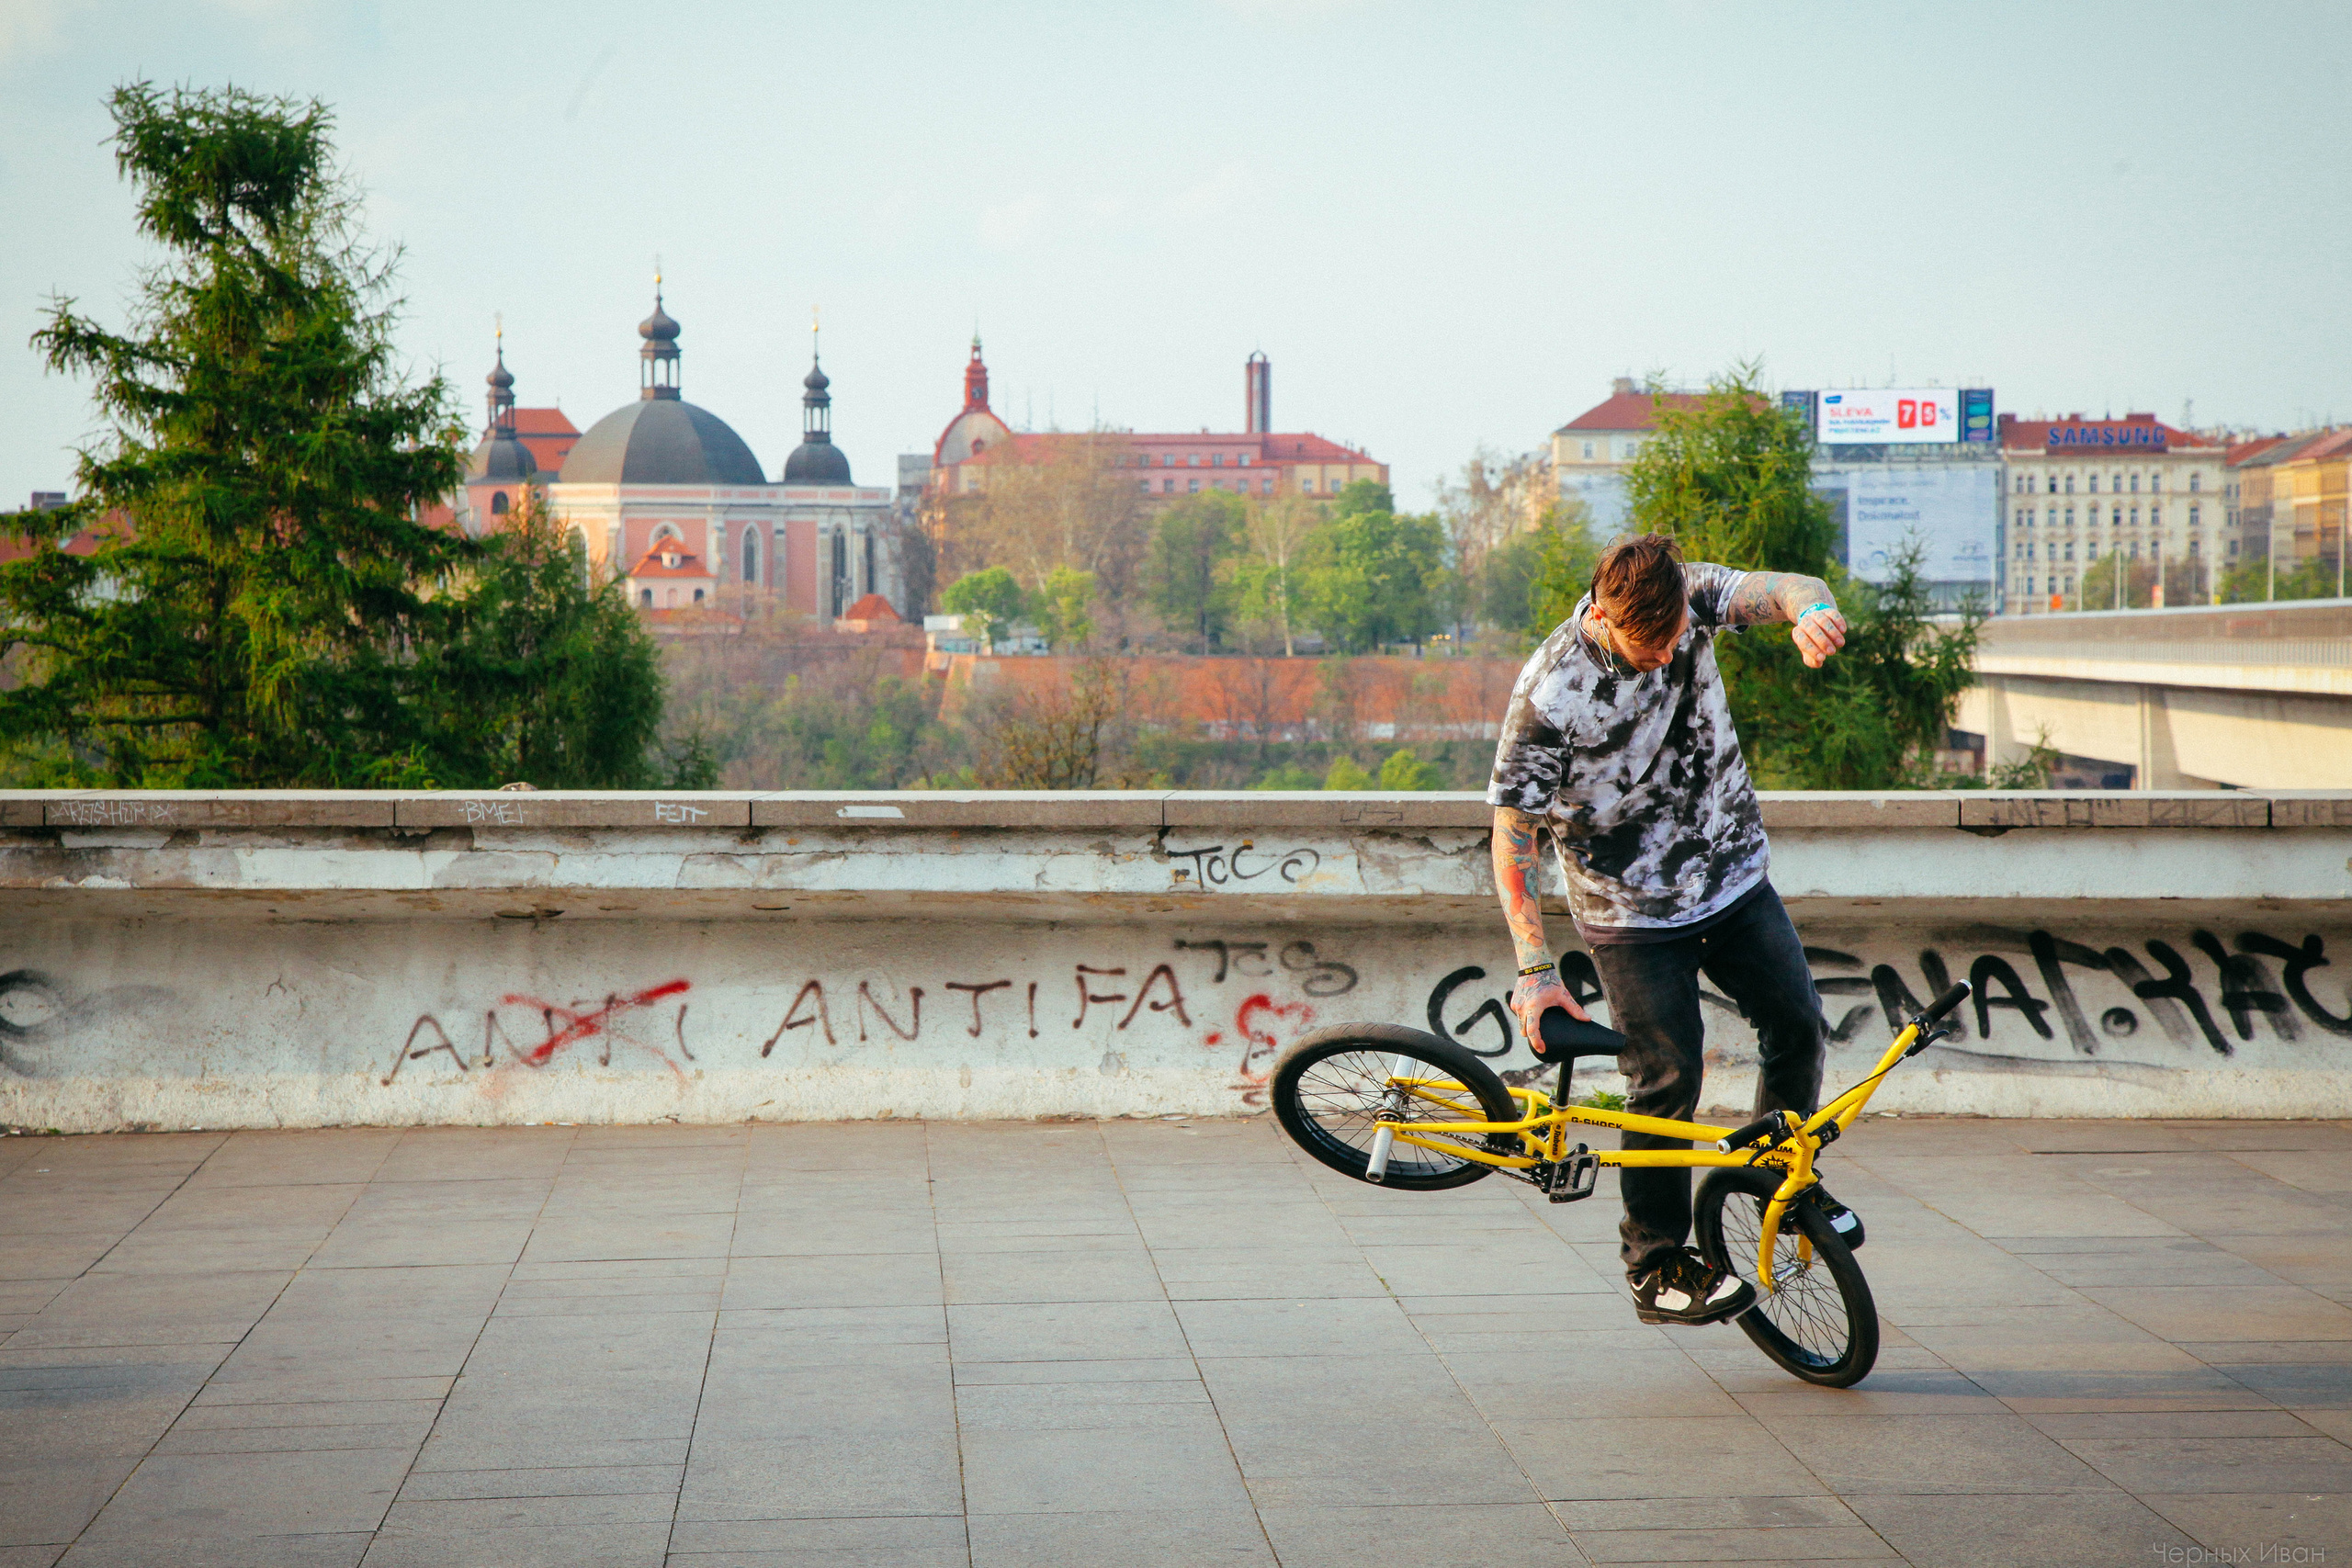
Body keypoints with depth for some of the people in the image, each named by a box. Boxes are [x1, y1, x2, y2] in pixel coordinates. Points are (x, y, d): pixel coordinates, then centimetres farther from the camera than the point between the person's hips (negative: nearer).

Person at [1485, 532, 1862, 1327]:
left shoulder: (1691, 599, -11)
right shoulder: (1551, 691, -24)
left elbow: (1783, 588, -24)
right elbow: (1511, 838, -20)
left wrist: (1813, 610, -50)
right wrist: (1535, 969, -24)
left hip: (1733, 877, 5)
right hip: (1632, 911, -5)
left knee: (1796, 1022, 3)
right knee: (1667, 1076, -6)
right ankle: (1656, 1268, 9)